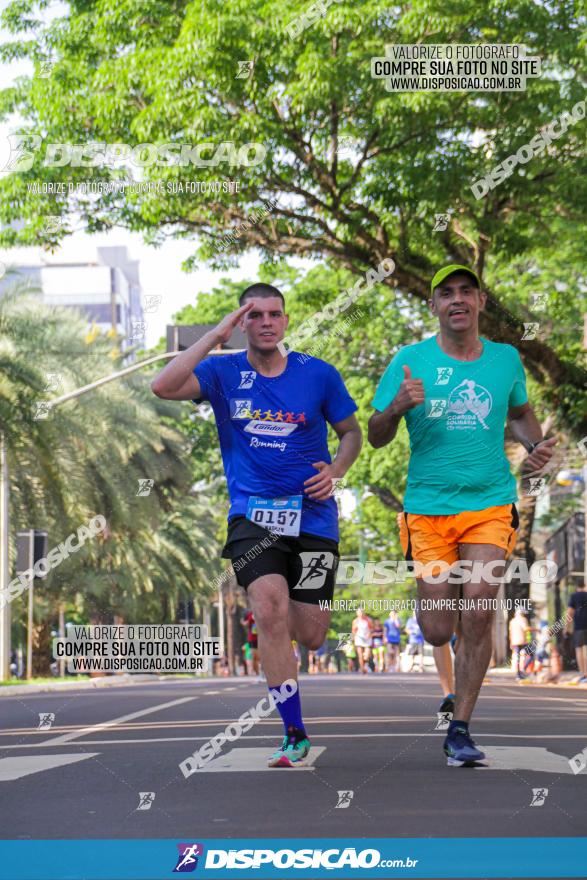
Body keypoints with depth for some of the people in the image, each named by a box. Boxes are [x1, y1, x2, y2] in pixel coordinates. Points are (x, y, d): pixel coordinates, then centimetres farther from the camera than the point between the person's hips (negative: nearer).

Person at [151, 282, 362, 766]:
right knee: (270, 609, -22)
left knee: (308, 635, 1)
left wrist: (335, 470, -8)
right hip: (252, 513, -1)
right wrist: (216, 336, -17)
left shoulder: (319, 374, 1)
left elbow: (351, 432, 12)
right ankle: (295, 735, -11)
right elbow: (164, 386, -16)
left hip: (312, 514, 1)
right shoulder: (224, 372, 0)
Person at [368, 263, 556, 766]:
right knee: (437, 633, 0)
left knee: (478, 615, -13)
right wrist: (397, 407, -21)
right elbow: (377, 438, 0)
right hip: (428, 507, -1)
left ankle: (461, 730, 1)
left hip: (491, 503, 1)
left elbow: (521, 412, 24)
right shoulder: (411, 361, -2)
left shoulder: (505, 359, 5)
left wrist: (536, 446, 4)